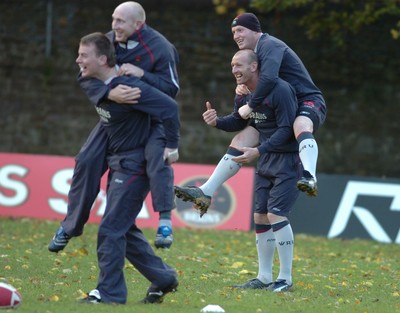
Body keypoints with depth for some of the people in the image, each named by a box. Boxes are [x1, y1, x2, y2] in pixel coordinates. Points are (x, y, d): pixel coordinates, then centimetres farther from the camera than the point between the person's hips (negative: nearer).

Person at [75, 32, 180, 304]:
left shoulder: (128, 88, -24)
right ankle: (163, 278, 25)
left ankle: (109, 292, -3)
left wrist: (171, 146, -20)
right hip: (118, 162, 10)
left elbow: (169, 107, -27)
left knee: (111, 228, -10)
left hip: (135, 165, -10)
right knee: (124, 229, 13)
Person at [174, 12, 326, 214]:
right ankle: (205, 193, 3)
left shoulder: (269, 45, -16)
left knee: (301, 124, -44)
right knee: (240, 141, 3)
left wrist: (251, 106, -24)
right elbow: (253, 82, 21)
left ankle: (309, 178, -64)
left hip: (309, 101, -10)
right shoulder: (254, 52, 16)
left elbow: (268, 78, -33)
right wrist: (241, 87, -4)